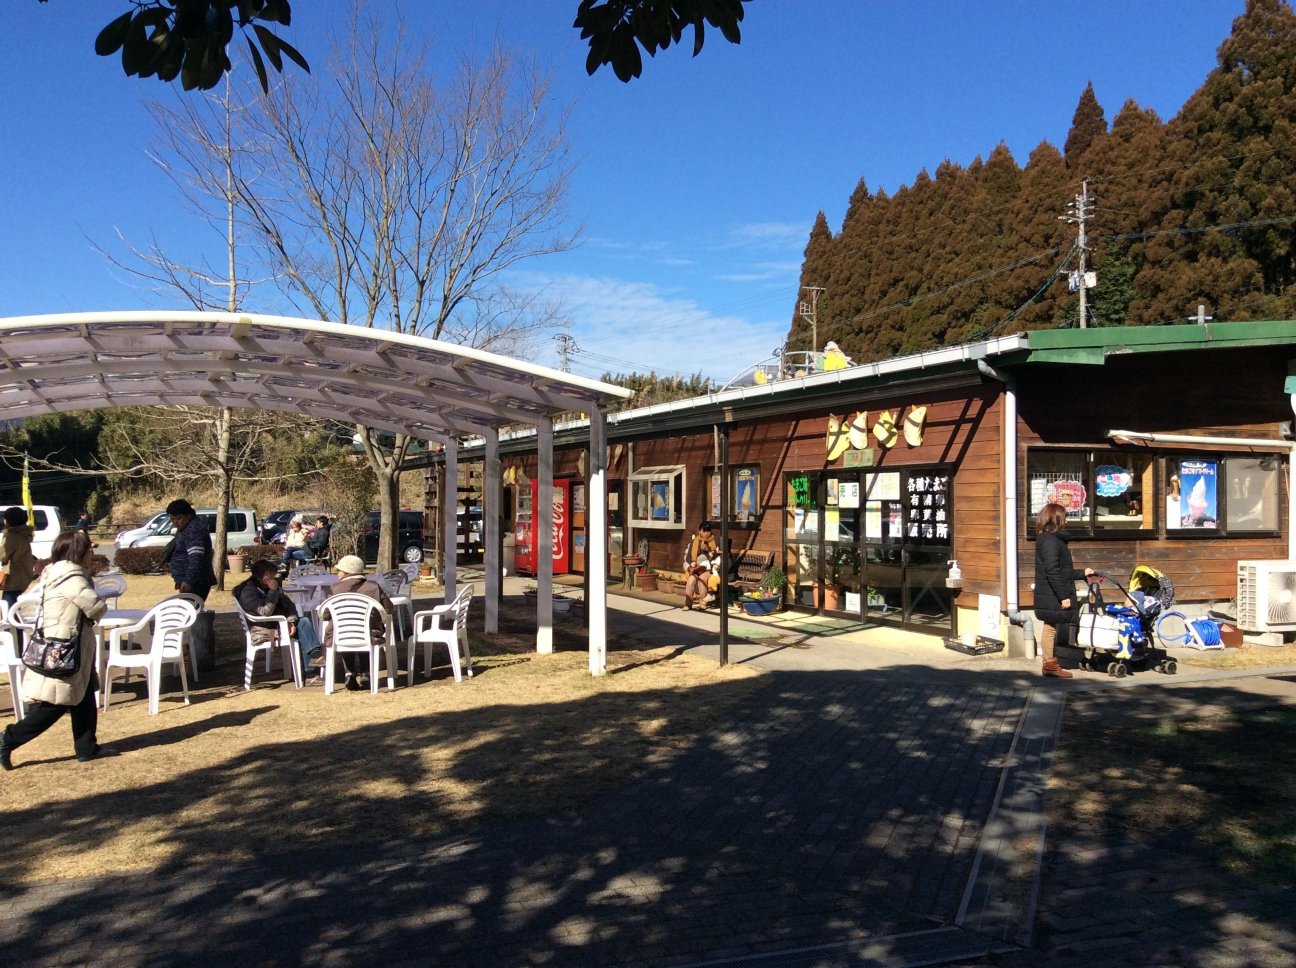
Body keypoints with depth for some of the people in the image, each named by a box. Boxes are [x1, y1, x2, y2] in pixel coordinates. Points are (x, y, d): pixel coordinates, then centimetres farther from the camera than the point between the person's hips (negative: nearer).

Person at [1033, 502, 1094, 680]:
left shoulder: (1053, 539, 17)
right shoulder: (1050, 540, -16)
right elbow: (1052, 572, -22)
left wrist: (1082, 573, 32)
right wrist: (1063, 596, -21)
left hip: (1052, 596, 10)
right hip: (1052, 597, -10)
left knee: (1052, 628, 14)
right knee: (1051, 627, -3)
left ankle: (1051, 664, 21)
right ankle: (1050, 664, 3)